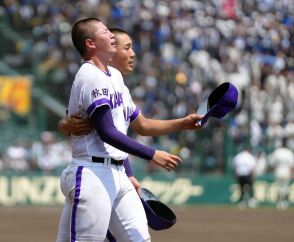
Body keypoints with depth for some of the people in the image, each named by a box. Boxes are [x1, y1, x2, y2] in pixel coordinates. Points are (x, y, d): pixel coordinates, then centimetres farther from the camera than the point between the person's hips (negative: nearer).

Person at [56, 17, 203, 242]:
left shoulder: (115, 76, 18)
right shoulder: (90, 76, -11)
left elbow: (141, 126, 23)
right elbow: (107, 132, -18)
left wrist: (182, 123, 12)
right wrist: (152, 155, -18)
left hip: (118, 175, 10)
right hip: (92, 174, -9)